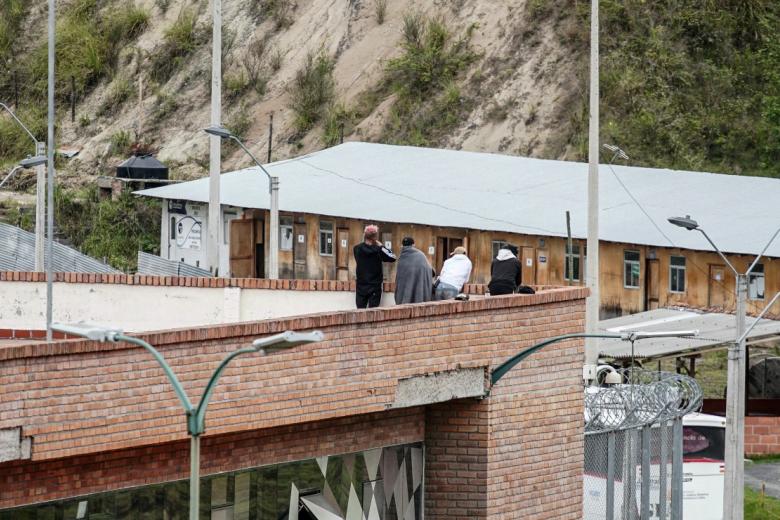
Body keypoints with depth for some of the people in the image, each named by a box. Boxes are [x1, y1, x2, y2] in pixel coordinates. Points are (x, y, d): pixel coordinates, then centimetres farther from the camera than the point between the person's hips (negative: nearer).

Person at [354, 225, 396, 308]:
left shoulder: (357, 249, -2)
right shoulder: (378, 250, -12)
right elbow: (392, 257, -4)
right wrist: (381, 246, 2)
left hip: (361, 287, 2)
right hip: (375, 287, -2)